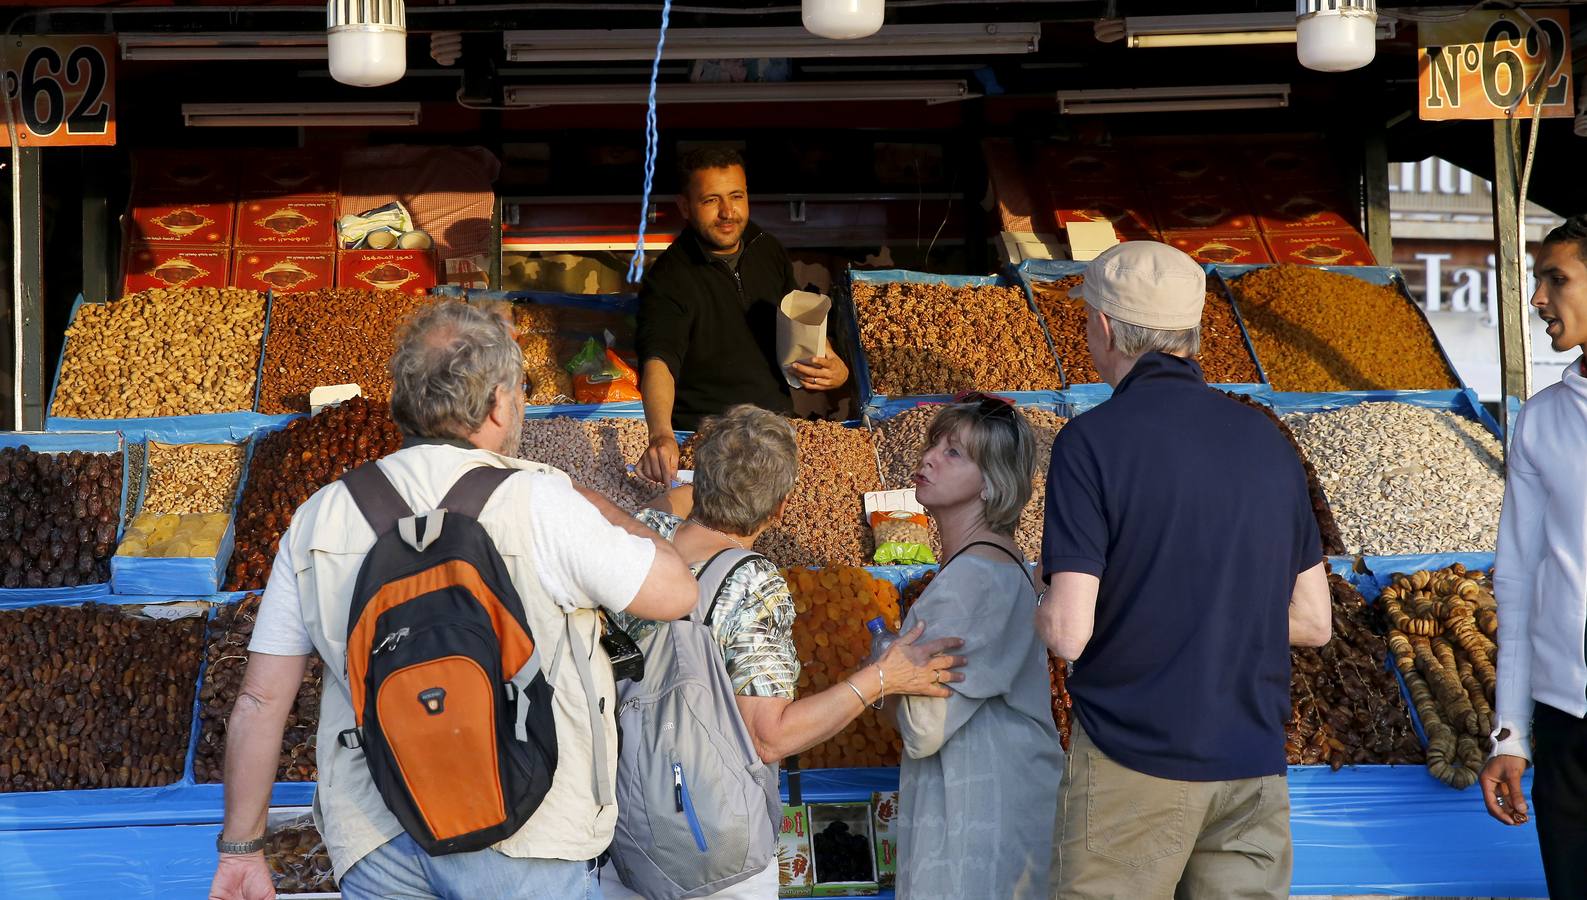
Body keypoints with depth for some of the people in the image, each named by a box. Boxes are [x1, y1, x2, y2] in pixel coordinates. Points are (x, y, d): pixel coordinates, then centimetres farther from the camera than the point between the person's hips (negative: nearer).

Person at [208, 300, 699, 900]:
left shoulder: (319, 519, 2)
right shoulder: (540, 505, -10)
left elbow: (261, 701, 3)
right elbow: (676, 594, -2)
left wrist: (241, 850, 11)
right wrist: (603, 513, 15)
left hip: (374, 846, 3)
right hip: (522, 835, -3)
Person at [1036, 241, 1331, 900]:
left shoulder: (1092, 440, -10)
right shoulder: (1265, 440, 7)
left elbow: (1069, 633, -15)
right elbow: (1313, 621, 11)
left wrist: (1043, 611, 7)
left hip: (1133, 759, -5)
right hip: (1253, 765, 5)